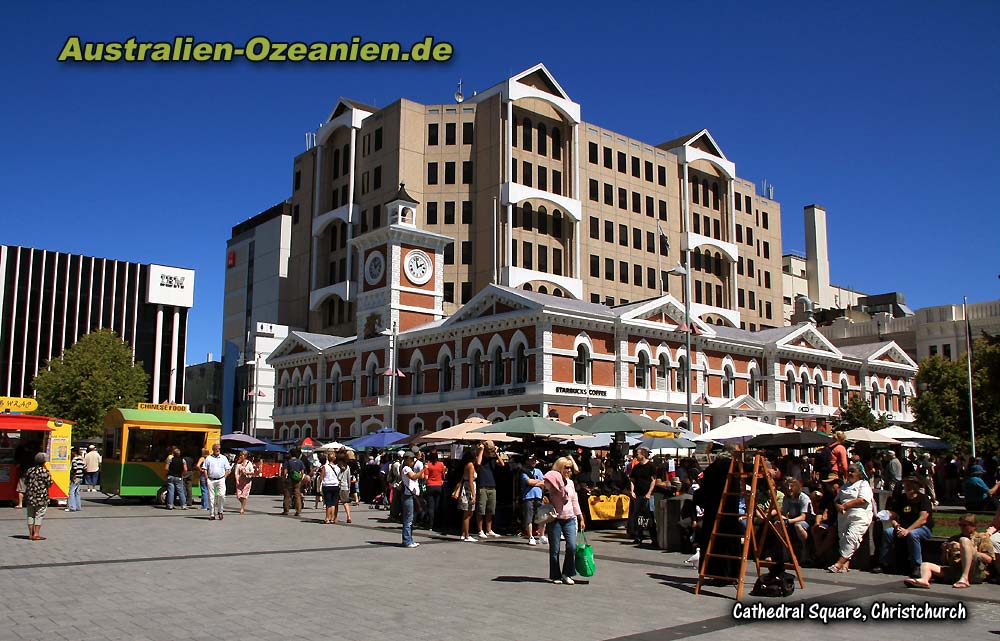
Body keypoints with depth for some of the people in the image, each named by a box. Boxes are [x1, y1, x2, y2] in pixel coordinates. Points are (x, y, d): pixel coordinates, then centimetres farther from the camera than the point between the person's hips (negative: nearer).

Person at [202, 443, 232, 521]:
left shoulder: (223, 458, 11)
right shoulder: (208, 458, 10)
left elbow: (227, 469, 11)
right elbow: (205, 469, 9)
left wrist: (224, 477, 0)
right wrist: (207, 478, -1)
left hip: (221, 480, 0)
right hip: (211, 480, 1)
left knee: (221, 495, -15)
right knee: (211, 497, 1)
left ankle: (220, 511, 3)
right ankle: (211, 514, 7)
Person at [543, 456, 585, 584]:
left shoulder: (570, 482, 12)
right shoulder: (552, 480, -4)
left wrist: (580, 518, 19)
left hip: (569, 519, 4)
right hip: (555, 519, -4)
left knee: (572, 546, -8)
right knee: (554, 550, 0)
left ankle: (567, 574, 7)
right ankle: (555, 576, 15)